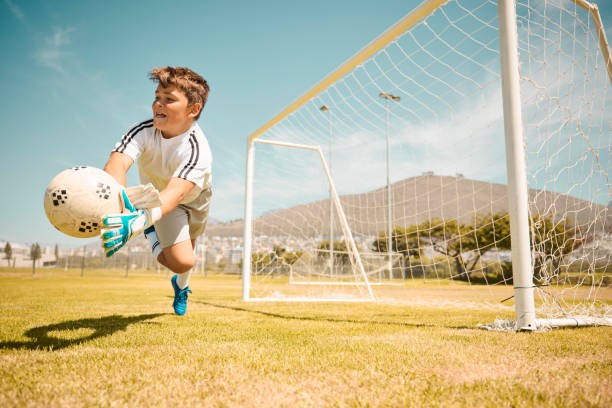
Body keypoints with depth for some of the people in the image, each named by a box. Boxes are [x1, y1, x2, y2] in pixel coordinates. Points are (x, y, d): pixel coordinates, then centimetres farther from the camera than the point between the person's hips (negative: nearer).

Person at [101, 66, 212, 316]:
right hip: (156, 196, 0)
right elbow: (117, 162, -48)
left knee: (186, 256, 20)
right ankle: (153, 233, 16)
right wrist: (122, 204, -70)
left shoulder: (198, 152, -39)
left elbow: (175, 193, -54)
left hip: (194, 198, 1)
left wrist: (138, 221, -72)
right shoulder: (144, 132, -32)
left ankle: (181, 286, 56)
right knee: (181, 261, -18)